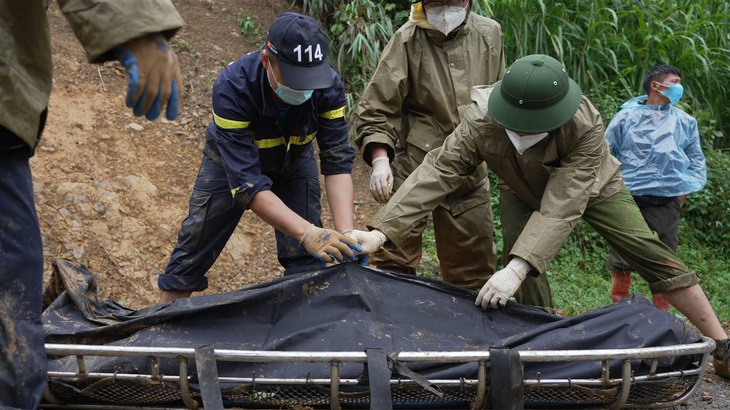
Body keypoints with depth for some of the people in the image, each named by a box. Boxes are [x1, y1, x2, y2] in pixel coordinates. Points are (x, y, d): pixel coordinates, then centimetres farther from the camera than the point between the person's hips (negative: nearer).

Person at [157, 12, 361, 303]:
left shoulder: (328, 86, -31)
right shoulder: (233, 87, -40)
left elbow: (337, 161, -27)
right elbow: (248, 183, -43)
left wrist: (346, 233, -41)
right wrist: (307, 232, -53)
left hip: (293, 161, 2)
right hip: (232, 161, -2)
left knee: (308, 259, -7)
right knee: (194, 250, 1)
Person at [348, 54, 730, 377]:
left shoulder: (585, 126, -43)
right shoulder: (481, 121, -36)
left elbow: (561, 206, -46)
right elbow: (437, 171, -38)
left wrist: (518, 268, -55)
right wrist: (382, 230, -46)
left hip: (589, 187, -2)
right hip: (523, 191, 3)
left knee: (653, 256, -6)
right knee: (521, 258, -17)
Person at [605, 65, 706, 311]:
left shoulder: (686, 122, 13)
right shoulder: (626, 117, 6)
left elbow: (697, 162, 16)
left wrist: (683, 196, 3)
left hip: (666, 204, 2)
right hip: (628, 200, -2)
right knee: (621, 264, -3)